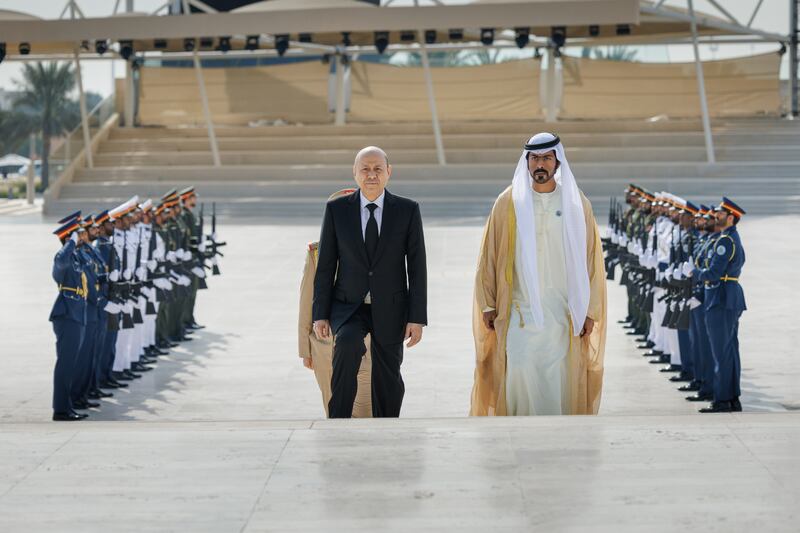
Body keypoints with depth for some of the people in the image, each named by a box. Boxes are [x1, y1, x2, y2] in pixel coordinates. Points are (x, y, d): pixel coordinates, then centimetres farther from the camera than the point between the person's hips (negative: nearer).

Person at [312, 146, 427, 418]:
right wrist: (320, 315, -7)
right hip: (348, 307, -1)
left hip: (389, 311, 1)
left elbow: (417, 267, -3)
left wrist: (417, 318, -8)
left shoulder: (408, 210, -4)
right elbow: (325, 266, -1)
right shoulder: (337, 209, -3)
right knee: (349, 342, -32)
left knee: (388, 381, 7)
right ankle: (338, 423, -25)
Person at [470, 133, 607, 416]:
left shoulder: (576, 204, 3)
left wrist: (590, 311, 0)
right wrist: (488, 305, 1)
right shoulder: (508, 203, 2)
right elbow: (489, 257, 5)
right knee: (518, 372, -13)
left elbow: (590, 259, 4)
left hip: (564, 312, 1)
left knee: (559, 380, 0)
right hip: (520, 310, -1)